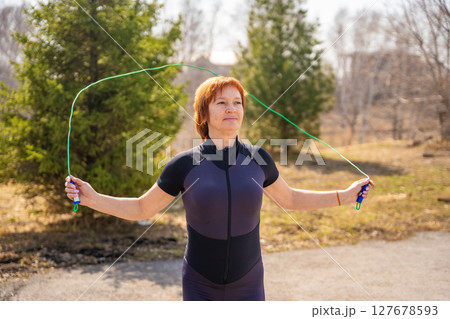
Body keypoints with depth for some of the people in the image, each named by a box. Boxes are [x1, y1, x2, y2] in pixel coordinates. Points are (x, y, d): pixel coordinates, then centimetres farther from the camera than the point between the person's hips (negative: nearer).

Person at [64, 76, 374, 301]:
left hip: (248, 283, 2)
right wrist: (93, 198, -12)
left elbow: (291, 199, 12)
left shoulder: (257, 158, -4)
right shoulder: (185, 164, -10)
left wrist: (345, 195, 8)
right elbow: (143, 208, 1)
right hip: (200, 286, -1)